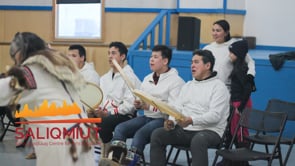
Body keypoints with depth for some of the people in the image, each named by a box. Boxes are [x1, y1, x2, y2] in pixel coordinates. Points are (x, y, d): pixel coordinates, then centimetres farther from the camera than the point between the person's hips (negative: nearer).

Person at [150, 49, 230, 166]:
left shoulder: (218, 86, -2)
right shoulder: (188, 85, 21)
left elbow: (215, 115, -14)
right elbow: (177, 107, 15)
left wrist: (192, 120, -28)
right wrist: (172, 121, -8)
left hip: (209, 130, -6)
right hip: (184, 130, 6)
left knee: (198, 140, -39)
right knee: (157, 134, -13)